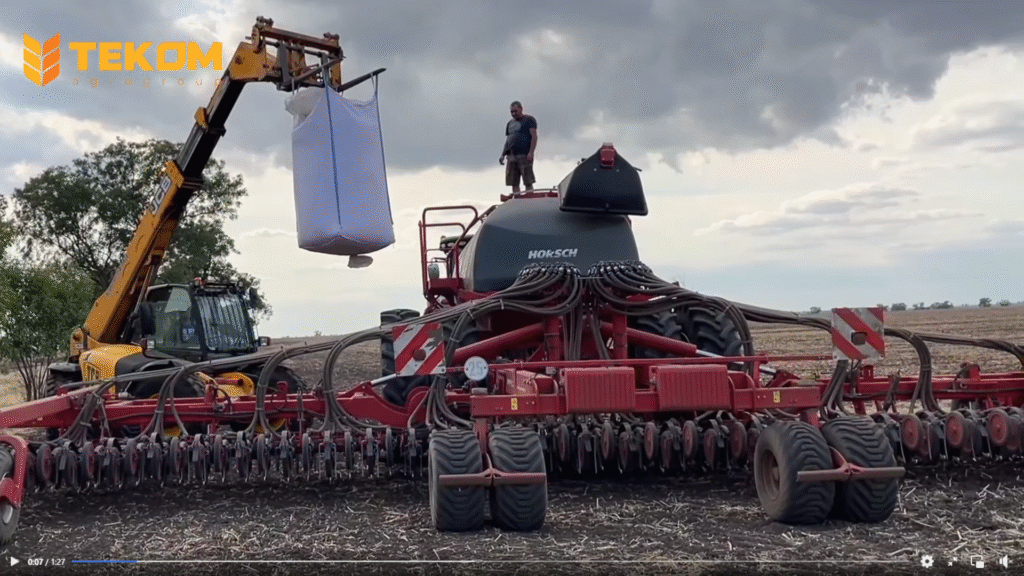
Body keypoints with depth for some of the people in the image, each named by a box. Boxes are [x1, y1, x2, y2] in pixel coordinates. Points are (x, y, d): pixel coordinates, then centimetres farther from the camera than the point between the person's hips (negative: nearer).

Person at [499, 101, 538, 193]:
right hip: (512, 156, 7)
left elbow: (534, 136, -6)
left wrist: (531, 152, -16)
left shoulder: (529, 119, 3)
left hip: (524, 155, -6)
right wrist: (502, 155, 13)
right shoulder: (510, 123, 23)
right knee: (514, 183, 1)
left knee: (528, 182, -9)